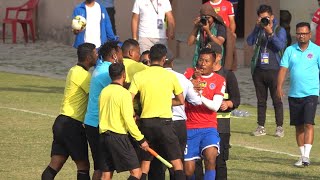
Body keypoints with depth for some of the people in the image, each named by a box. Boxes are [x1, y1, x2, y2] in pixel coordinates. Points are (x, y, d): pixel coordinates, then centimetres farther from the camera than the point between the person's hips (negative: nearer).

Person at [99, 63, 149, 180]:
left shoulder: (104, 91, 9)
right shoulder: (124, 93, -11)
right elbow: (128, 120, -15)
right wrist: (141, 139, -7)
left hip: (104, 136, 7)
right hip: (119, 137, -7)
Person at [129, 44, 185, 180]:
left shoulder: (139, 76, -1)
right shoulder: (170, 76, 0)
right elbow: (181, 101, 9)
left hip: (146, 121, 2)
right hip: (164, 121, -2)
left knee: (144, 165, 10)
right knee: (177, 163, 1)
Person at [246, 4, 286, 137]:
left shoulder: (279, 30, 1)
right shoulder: (258, 30, 10)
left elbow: (281, 46, -14)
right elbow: (250, 42, -5)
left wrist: (271, 33, -24)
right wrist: (257, 27, -11)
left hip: (273, 70, -3)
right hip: (258, 70, 3)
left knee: (277, 100, -2)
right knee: (261, 100, 9)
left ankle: (279, 127, 2)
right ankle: (261, 127, 13)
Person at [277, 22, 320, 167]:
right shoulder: (290, 50, 7)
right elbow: (283, 69, 3)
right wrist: (279, 86, -8)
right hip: (294, 94, 3)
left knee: (308, 123, -14)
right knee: (298, 126, 8)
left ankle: (306, 155, -15)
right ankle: (302, 155, 17)